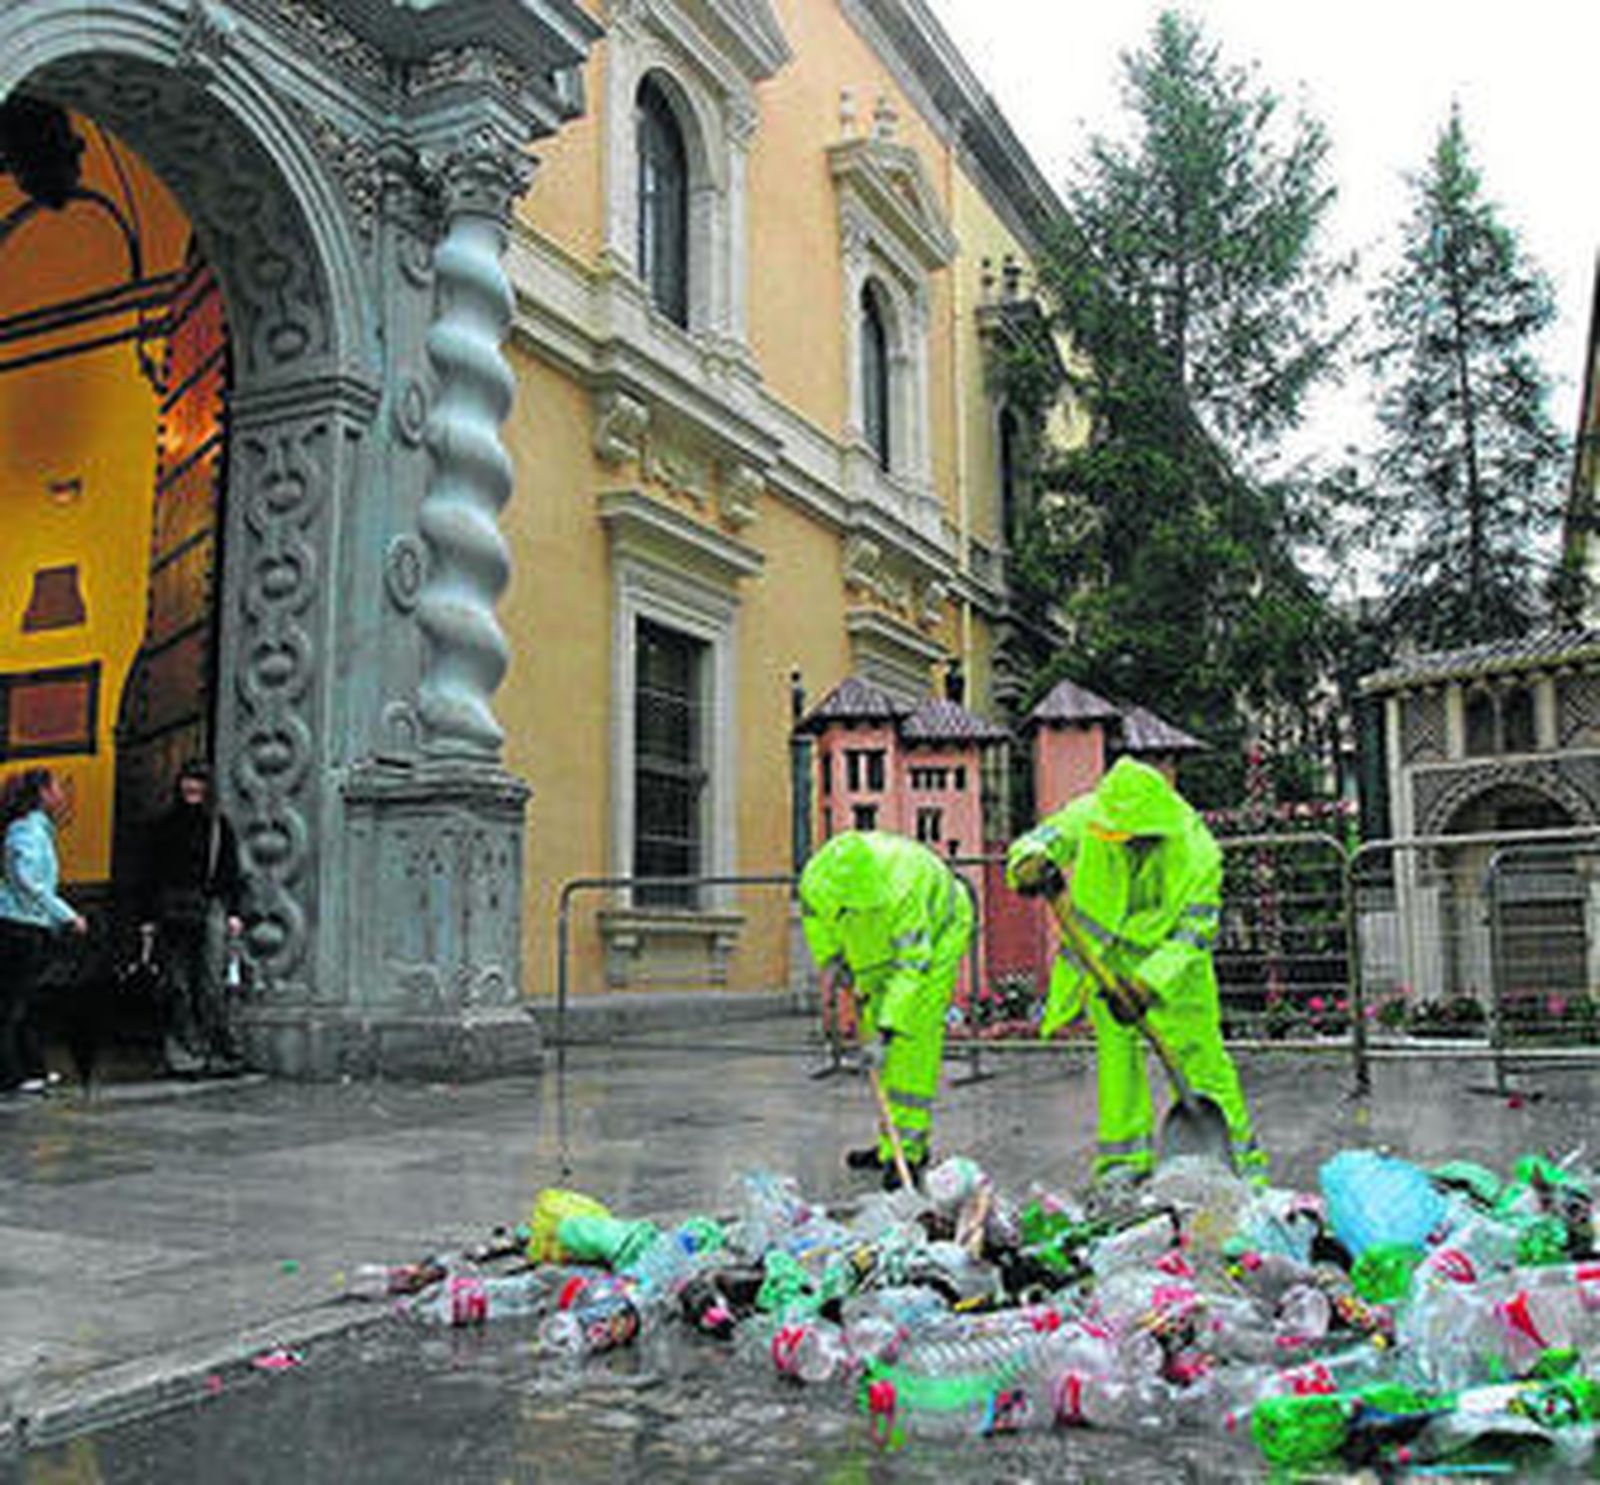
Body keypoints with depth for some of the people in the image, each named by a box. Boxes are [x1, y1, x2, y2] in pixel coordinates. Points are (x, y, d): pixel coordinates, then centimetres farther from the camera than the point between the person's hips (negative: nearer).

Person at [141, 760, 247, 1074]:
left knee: (211, 983, -9)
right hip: (172, 912, 2)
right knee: (178, 984, 1)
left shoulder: (218, 825, 8)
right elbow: (152, 875, 13)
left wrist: (235, 912, -1)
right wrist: (149, 918, 8)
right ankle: (183, 1051, 6)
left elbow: (232, 871, 8)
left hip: (209, 909, -2)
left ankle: (221, 1051, -4)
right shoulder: (165, 826, 11)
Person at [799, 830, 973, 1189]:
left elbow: (912, 967, -39)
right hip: (878, 945, 7)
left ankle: (908, 1150, -12)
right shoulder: (817, 878, -23)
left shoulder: (902, 892, -41)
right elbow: (815, 913, 2)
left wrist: (886, 1031, -41)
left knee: (911, 1043, -15)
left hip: (933, 938, -7)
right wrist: (833, 957, 5)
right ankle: (893, 1144, 14)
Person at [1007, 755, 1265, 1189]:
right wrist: (1032, 864, -43)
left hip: (1167, 959, -2)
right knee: (1115, 1048, 2)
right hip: (1103, 954, 2)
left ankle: (1238, 1152, 12)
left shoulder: (1198, 853, -27)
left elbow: (1194, 933, -23)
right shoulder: (1090, 815, -22)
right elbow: (1037, 840, -18)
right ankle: (1126, 1154, 14)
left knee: (1199, 1052, -2)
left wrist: (1148, 984, -34)